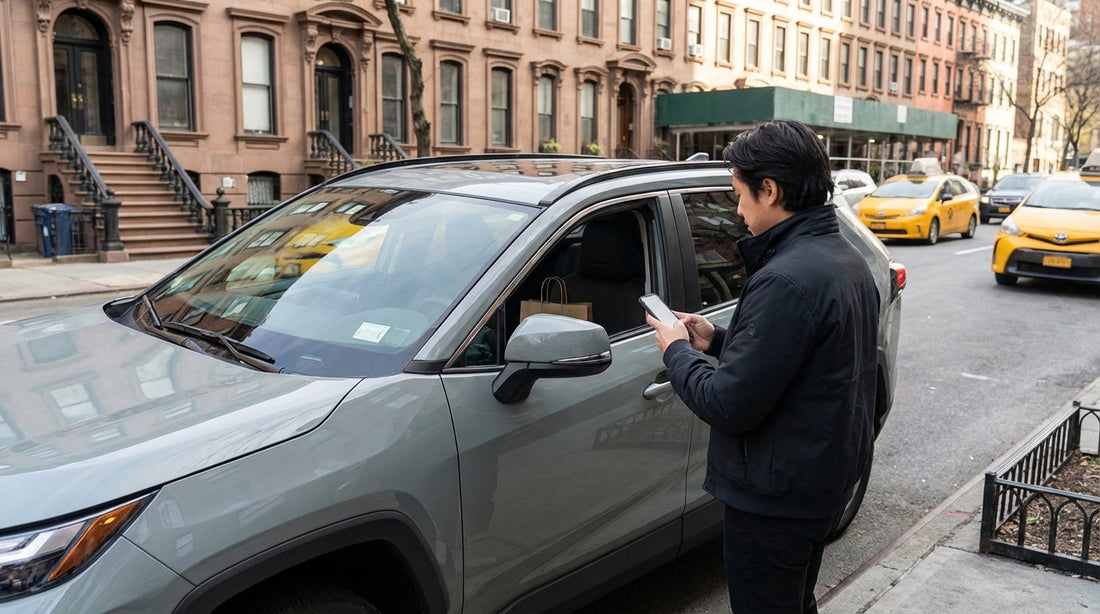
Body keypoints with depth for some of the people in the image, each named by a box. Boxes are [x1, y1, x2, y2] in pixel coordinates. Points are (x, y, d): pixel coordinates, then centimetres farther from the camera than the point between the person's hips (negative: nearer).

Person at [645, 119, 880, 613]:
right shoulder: (847, 259, 4)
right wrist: (718, 341, 7)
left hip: (775, 498, -9)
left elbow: (729, 406, -26)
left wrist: (677, 350, -9)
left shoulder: (786, 280, -28)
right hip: (830, 479, 9)